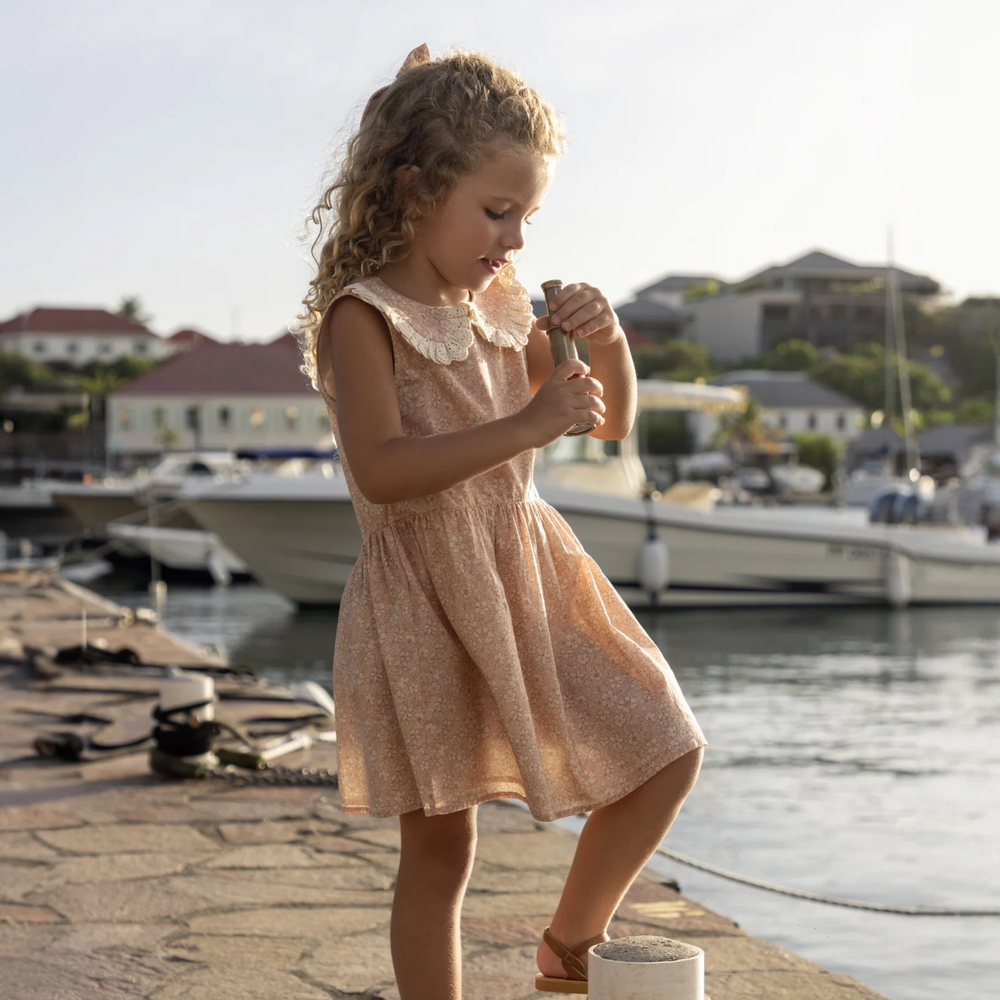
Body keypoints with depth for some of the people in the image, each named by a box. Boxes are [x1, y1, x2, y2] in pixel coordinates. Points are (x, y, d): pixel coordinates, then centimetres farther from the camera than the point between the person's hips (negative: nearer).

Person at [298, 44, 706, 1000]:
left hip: (527, 576, 7)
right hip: (426, 597, -7)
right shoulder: (361, 316, -12)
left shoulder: (502, 309, 8)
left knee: (668, 751, 5)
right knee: (438, 846, 2)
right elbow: (381, 470, -27)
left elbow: (613, 420, 15)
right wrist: (526, 425, -29)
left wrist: (606, 339, -6)